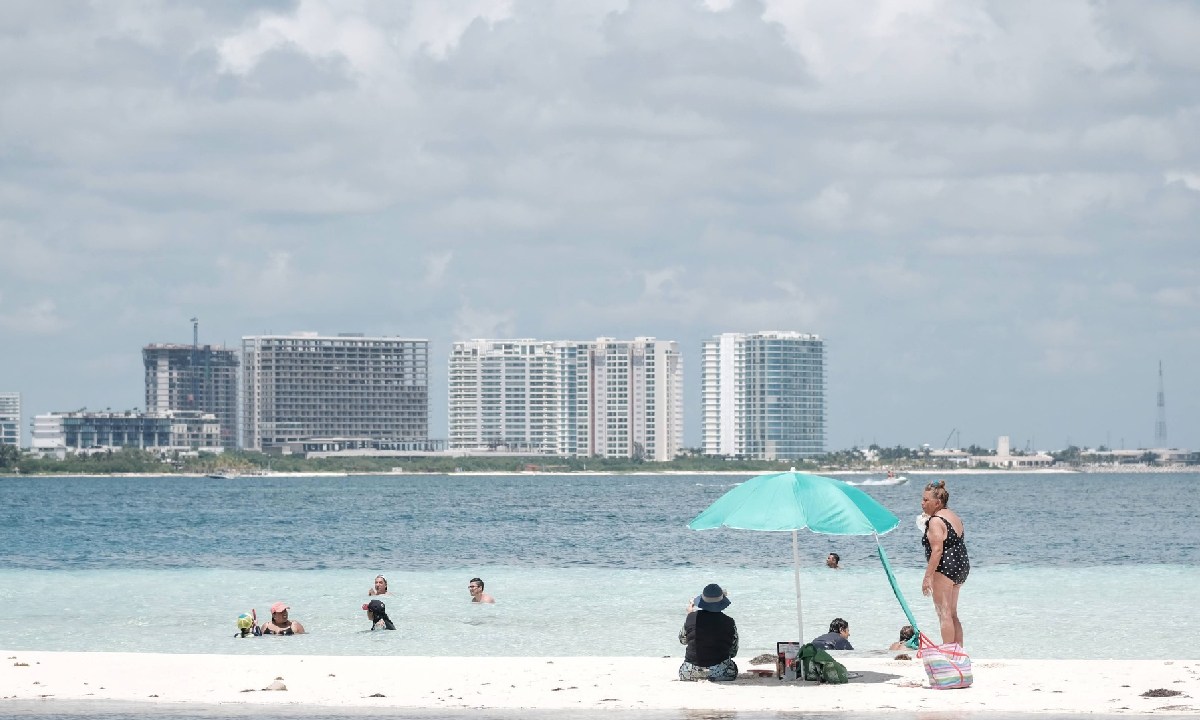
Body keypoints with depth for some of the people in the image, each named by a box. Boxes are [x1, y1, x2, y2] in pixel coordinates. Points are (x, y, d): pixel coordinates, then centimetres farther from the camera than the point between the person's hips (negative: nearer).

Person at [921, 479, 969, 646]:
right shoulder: (954, 516, 15)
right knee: (952, 614, 16)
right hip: (962, 565, 10)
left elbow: (937, 550, -21)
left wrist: (927, 577, -22)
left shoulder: (935, 521, -14)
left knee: (944, 613, -8)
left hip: (944, 568, -10)